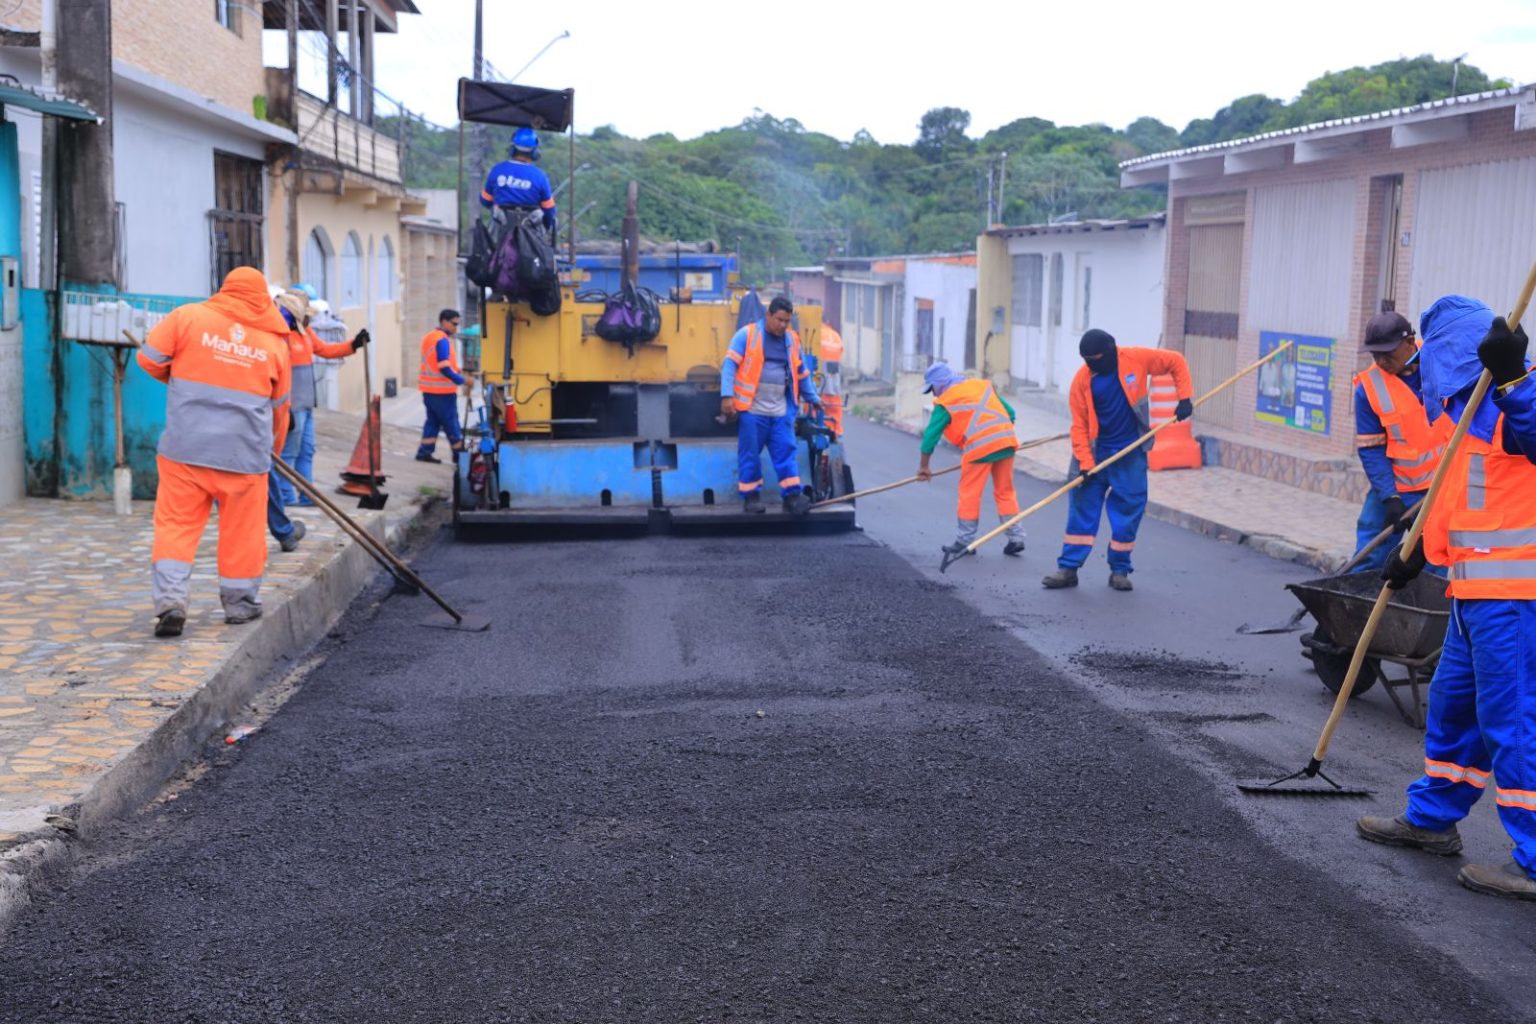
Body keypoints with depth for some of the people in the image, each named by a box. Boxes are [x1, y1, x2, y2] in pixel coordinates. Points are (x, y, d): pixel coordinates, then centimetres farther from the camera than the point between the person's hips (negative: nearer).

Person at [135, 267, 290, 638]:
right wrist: (272, 447, 31)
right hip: (245, 452, 1)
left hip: (186, 446, 0)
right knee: (242, 531, 12)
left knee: (176, 524, 7)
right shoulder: (274, 342, 6)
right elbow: (279, 408, 15)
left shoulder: (188, 317, 0)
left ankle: (170, 600, -4)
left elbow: (149, 359, 3)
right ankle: (240, 604, 22)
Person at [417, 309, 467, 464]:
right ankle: (459, 454, 4)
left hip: (428, 389, 9)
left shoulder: (428, 337, 15)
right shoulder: (443, 340, -16)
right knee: (451, 424, -2)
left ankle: (424, 452, 10)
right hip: (442, 391, -9)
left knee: (433, 421, 12)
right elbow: (444, 367, -21)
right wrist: (461, 380, -16)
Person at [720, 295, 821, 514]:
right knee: (750, 454, 2)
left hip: (781, 411, 4)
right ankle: (751, 496, 12)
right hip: (752, 410, -4)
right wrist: (727, 396, -15)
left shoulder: (792, 340, 13)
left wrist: (813, 398, 27)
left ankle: (792, 496, 3)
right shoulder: (747, 334, -2)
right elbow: (729, 365, -6)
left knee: (786, 453, 1)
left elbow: (802, 373, 23)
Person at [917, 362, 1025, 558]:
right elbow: (1010, 412, 18)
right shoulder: (983, 385, 19)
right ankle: (1016, 538, 12)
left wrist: (923, 466, 10)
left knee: (969, 494, 6)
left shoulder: (945, 403, 3)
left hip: (979, 446, -6)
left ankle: (965, 541, 11)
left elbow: (931, 435, 3)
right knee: (1005, 491, 14)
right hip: (1006, 442, 6)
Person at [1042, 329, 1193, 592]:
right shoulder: (1082, 379, -10)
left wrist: (1184, 397, -8)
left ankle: (1120, 569, 15)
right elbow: (1079, 425, -7)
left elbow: (1176, 362, 2)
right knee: (1082, 508, 1)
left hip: (1131, 453, 0)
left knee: (1129, 510, 3)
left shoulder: (1136, 359, -11)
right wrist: (1084, 462, -14)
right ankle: (1068, 568, 6)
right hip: (1096, 452, 0)